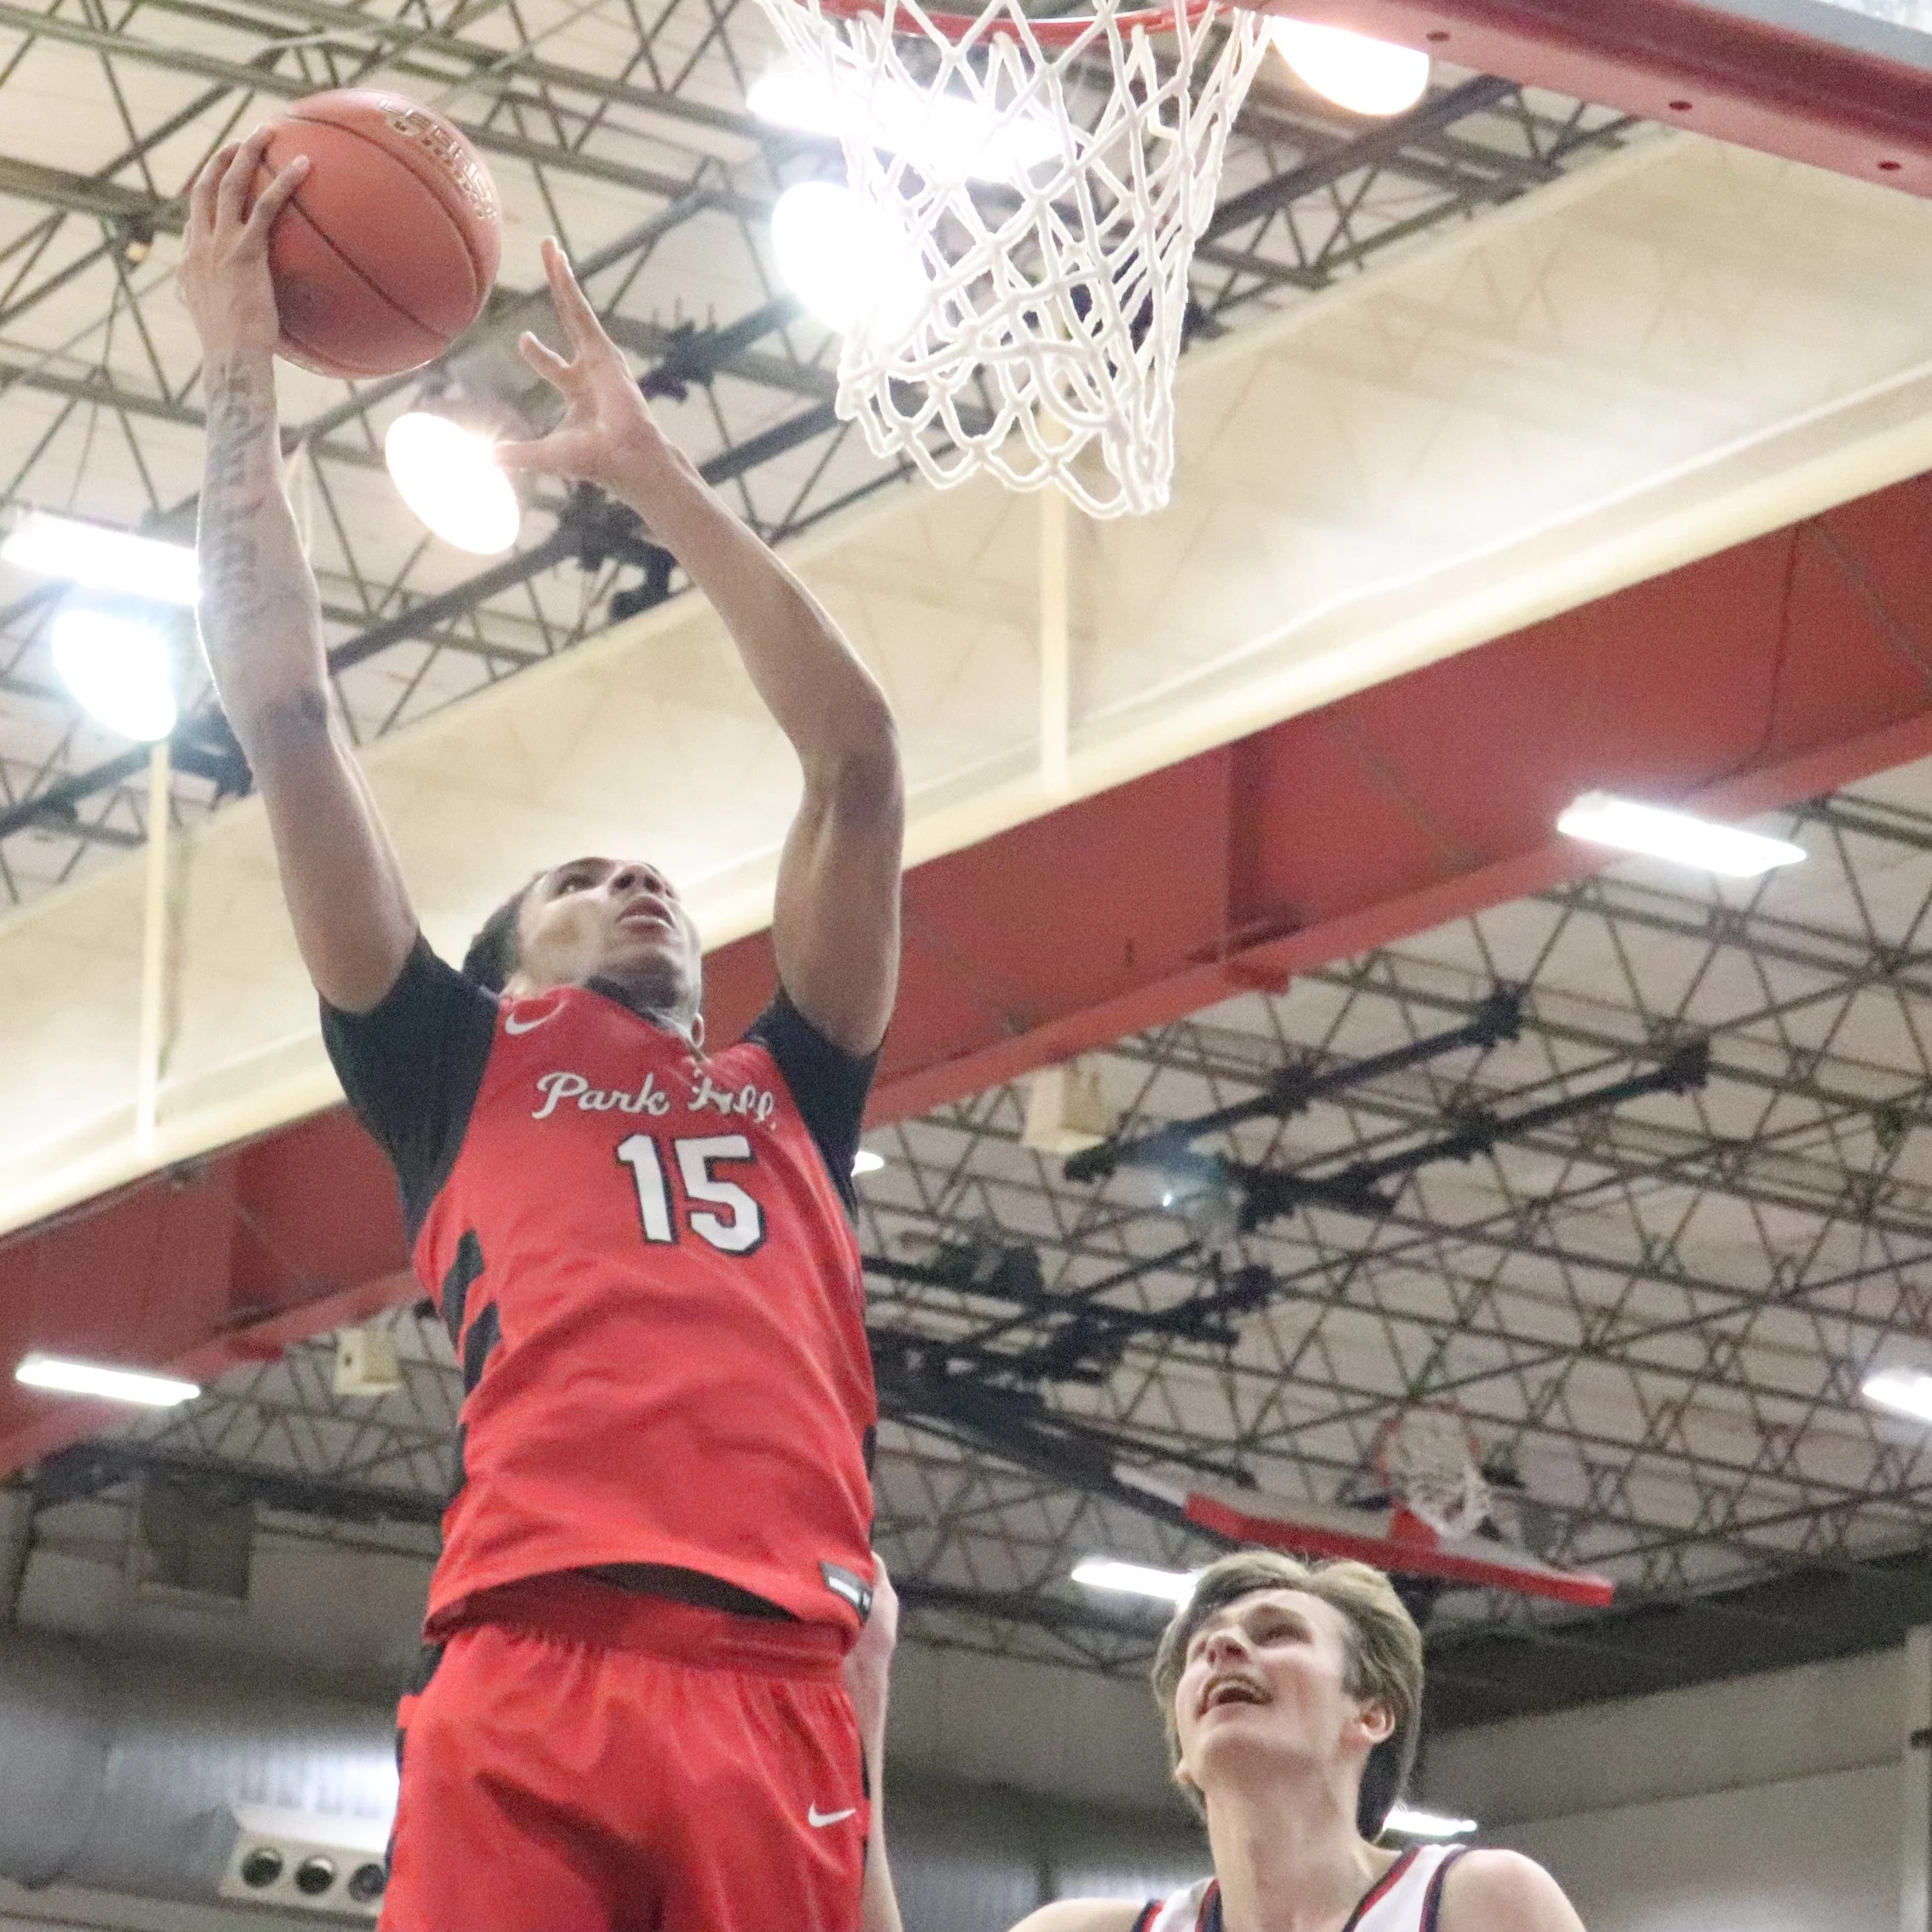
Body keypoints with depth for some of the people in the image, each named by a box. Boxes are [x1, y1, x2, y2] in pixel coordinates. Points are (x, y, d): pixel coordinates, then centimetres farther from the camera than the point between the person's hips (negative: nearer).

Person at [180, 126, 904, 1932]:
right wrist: (241, 379, 24)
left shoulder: (787, 1094, 33)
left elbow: (856, 756, 29)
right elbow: (285, 718, 23)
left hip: (780, 1687, 2)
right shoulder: (460, 1072, 27)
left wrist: (649, 470, 31)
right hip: (527, 1668, -2)